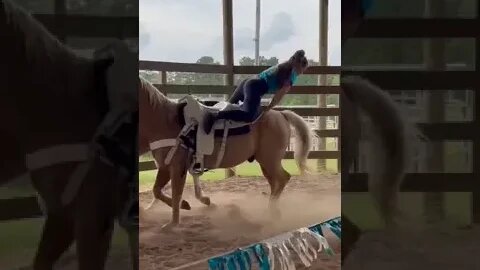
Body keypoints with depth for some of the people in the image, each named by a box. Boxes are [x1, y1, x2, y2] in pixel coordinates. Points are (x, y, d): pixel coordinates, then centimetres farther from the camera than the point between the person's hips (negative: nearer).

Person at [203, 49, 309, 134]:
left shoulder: (283, 66, 28)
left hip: (247, 82, 10)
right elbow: (280, 94, -6)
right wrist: (268, 108, 2)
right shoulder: (292, 73, 2)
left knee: (228, 107, 23)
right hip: (255, 87, -10)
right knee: (249, 116, -31)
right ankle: (214, 116, -41)